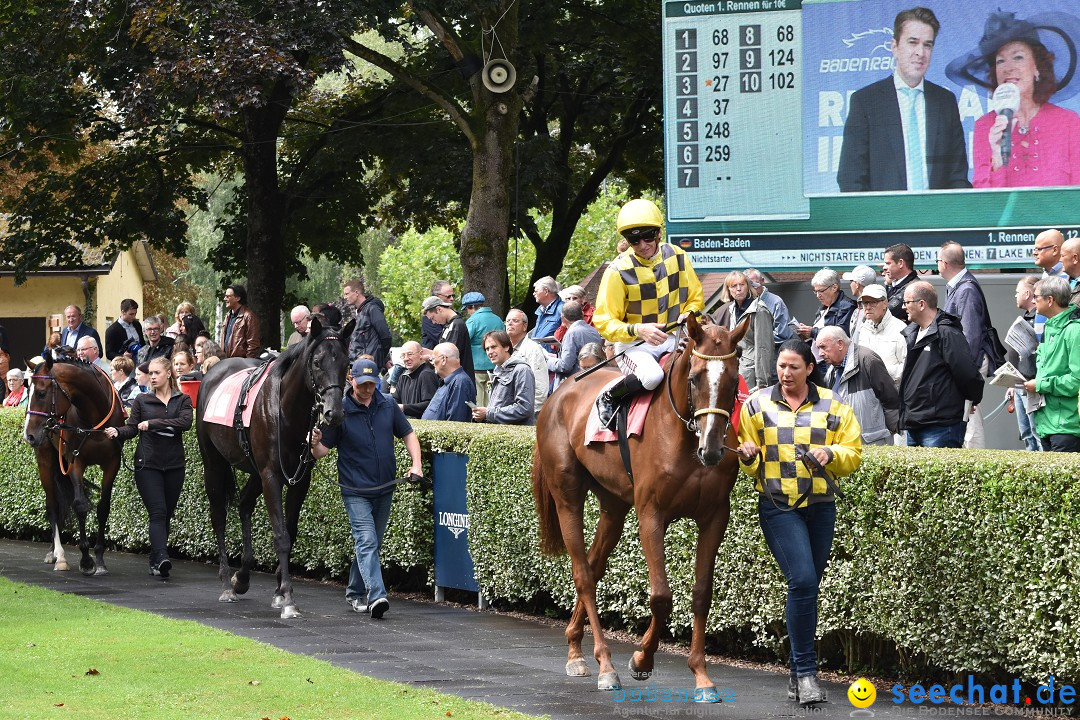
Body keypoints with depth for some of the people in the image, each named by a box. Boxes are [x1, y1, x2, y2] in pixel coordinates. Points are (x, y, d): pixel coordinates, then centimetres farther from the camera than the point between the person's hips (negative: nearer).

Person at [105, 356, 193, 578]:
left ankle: (155, 561, 16)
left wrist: (153, 423, -17)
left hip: (174, 465, 2)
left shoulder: (182, 400, 7)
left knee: (166, 515, 5)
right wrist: (117, 432, -18)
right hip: (148, 464, -2)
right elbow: (132, 428, 4)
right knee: (158, 512, -15)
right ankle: (161, 559, -29)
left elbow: (186, 422, -11)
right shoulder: (142, 401, 9)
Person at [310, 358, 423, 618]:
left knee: (373, 544, 13)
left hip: (384, 489, 5)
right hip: (355, 491, -5)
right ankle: (376, 597, -29)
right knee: (366, 542, -17)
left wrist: (416, 464, -2)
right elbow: (322, 450, -6)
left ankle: (355, 593, 28)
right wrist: (315, 443, -30)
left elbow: (407, 434, 13)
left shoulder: (387, 405, 3)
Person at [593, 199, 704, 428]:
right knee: (652, 376, -36)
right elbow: (604, 321, -10)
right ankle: (608, 398, -9)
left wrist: (688, 314, -10)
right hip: (634, 345, -4)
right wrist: (637, 330, -28)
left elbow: (696, 297, 14)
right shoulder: (619, 271, -12)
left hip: (673, 339, 4)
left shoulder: (677, 257, 0)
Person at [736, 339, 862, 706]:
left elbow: (853, 454, 5)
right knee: (802, 580, -17)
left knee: (808, 586, 10)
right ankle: (805, 671, -11)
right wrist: (748, 456, -16)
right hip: (778, 507, -3)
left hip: (821, 507, 3)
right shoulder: (757, 405, 3)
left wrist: (831, 454, -14)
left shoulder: (832, 406, 5)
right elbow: (751, 465, 7)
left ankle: (797, 669, 24)